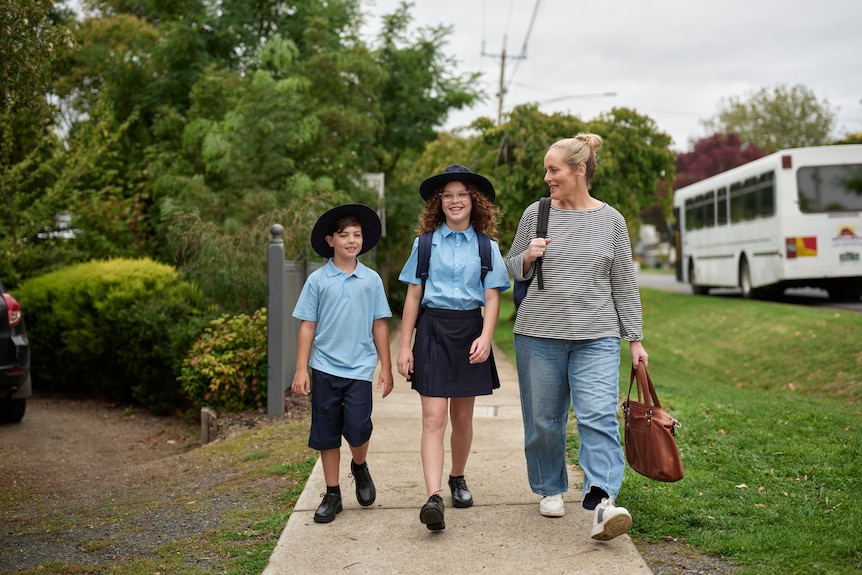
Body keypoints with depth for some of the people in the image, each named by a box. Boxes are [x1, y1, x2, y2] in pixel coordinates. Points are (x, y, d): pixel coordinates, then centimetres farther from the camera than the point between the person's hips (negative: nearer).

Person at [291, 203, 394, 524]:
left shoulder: (371, 280, 4)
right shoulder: (317, 280, 1)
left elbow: (379, 325, 8)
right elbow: (307, 326, 3)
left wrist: (386, 367, 8)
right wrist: (301, 370, -1)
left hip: (360, 368, 0)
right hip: (325, 368, 0)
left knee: (357, 428, -11)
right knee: (326, 434, 6)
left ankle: (360, 468, 22)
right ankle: (332, 495, 20)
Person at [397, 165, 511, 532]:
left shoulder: (486, 247, 7)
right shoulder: (426, 244, 4)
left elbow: (492, 298, 2)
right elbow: (413, 297, 4)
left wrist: (485, 337, -14)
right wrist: (404, 347, 1)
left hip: (469, 331, 2)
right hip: (432, 330, -1)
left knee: (462, 417, 12)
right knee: (433, 418, -11)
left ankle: (457, 478, 34)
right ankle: (433, 498, -18)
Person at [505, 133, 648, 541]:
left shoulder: (611, 221, 4)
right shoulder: (536, 213, 5)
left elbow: (624, 285, 9)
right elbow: (511, 268, 14)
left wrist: (635, 339, 7)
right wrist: (528, 257, -9)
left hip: (596, 337, -1)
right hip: (538, 334, 2)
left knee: (599, 416, -15)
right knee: (544, 419, 8)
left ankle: (601, 502, -21)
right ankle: (550, 489, 28)